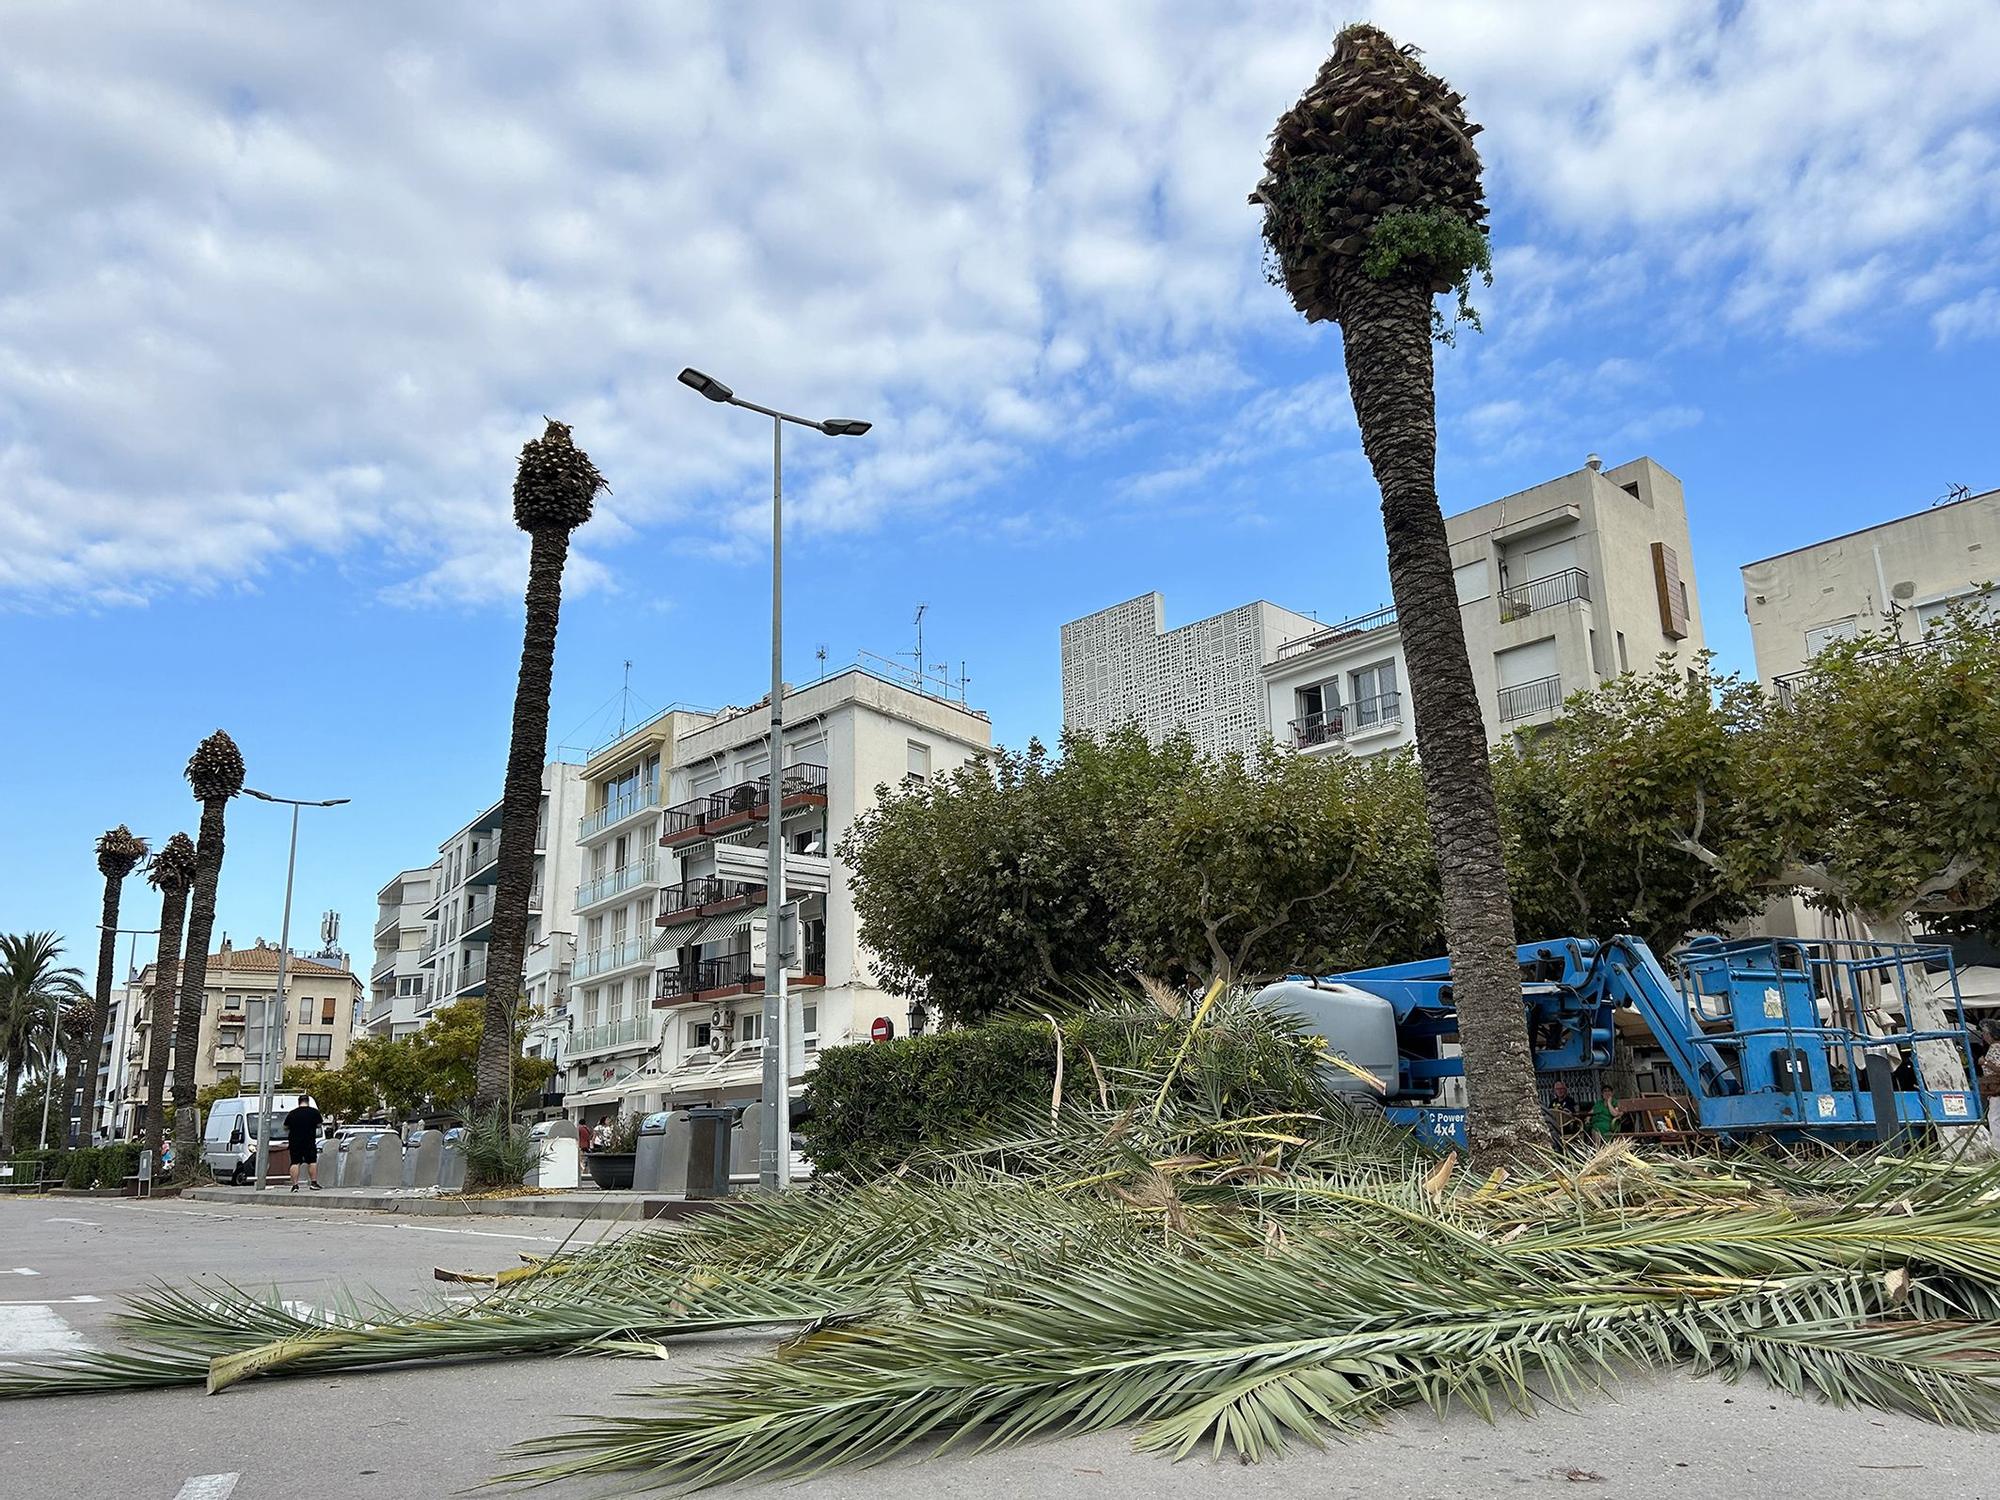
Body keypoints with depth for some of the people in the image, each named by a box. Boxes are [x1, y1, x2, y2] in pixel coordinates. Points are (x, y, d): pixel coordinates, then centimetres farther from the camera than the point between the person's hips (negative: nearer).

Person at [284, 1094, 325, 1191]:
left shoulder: (292, 1113, 2)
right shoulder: (314, 1112, -3)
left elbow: (285, 1128, 10)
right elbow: (319, 1125, 6)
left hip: (294, 1141, 1)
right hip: (309, 1142, -1)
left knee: (295, 1163, 2)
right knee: (312, 1162, 7)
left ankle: (294, 1184, -3)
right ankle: (314, 1183, 6)